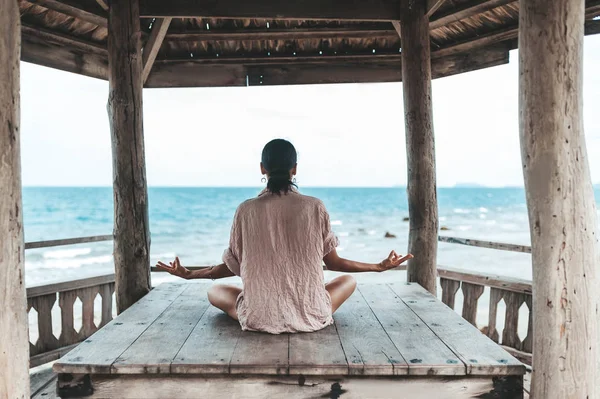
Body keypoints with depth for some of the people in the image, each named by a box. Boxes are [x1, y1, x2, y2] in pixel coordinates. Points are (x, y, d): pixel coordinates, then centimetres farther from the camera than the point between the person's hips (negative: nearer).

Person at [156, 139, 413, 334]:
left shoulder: (247, 210, -7)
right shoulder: (315, 207, -7)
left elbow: (233, 267, 2)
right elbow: (333, 263, 1)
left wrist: (187, 274, 21)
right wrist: (380, 266, 17)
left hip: (259, 317, 0)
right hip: (310, 315, 0)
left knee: (214, 291, 29)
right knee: (348, 280, 28)